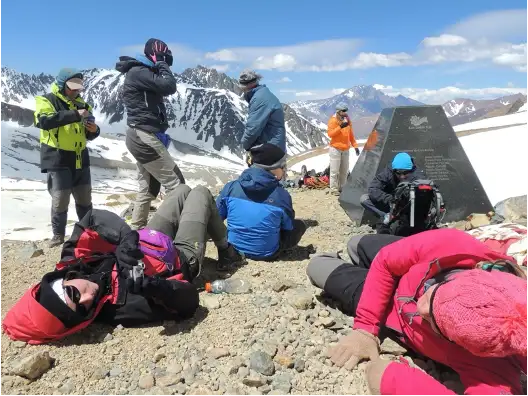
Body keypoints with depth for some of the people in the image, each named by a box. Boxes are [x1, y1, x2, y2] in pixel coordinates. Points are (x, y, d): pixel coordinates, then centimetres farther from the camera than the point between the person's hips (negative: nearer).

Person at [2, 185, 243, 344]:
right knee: (200, 192, 7)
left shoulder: (71, 264, -29)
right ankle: (225, 251, 33)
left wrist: (126, 237, -40)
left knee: (184, 190, 23)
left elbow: (96, 216, -23)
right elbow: (190, 300, -36)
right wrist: (153, 286, -55)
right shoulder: (129, 307, -43)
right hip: (183, 257, -5)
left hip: (148, 245, 5)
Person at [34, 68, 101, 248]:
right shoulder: (47, 100, -4)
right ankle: (58, 234, 14)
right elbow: (44, 121, -26)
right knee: (60, 199, -4)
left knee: (85, 198, 11)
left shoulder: (81, 104, 12)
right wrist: (74, 115, -31)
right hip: (58, 159, -5)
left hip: (80, 159, 5)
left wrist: (94, 130, -7)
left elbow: (88, 135, 18)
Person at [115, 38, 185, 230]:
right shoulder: (138, 72, -10)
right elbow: (169, 87, -19)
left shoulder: (140, 73, 21)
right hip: (145, 137, -11)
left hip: (142, 136, 11)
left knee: (148, 188, 13)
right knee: (175, 183, -10)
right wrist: (163, 66, -6)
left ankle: (135, 229, 19)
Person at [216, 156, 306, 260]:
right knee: (300, 225, 14)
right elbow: (288, 227, -5)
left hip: (235, 248, 3)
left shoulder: (231, 187, -14)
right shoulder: (282, 195, -22)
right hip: (266, 254, -3)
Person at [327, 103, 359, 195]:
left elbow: (351, 134, 17)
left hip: (346, 149, 7)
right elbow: (330, 134, -17)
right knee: (335, 170, -5)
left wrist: (355, 145, 11)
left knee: (344, 170, 10)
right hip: (335, 149, -6)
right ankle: (334, 189, 0)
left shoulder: (347, 120, 12)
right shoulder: (333, 120, -8)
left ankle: (342, 187, 20)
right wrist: (340, 127, -26)